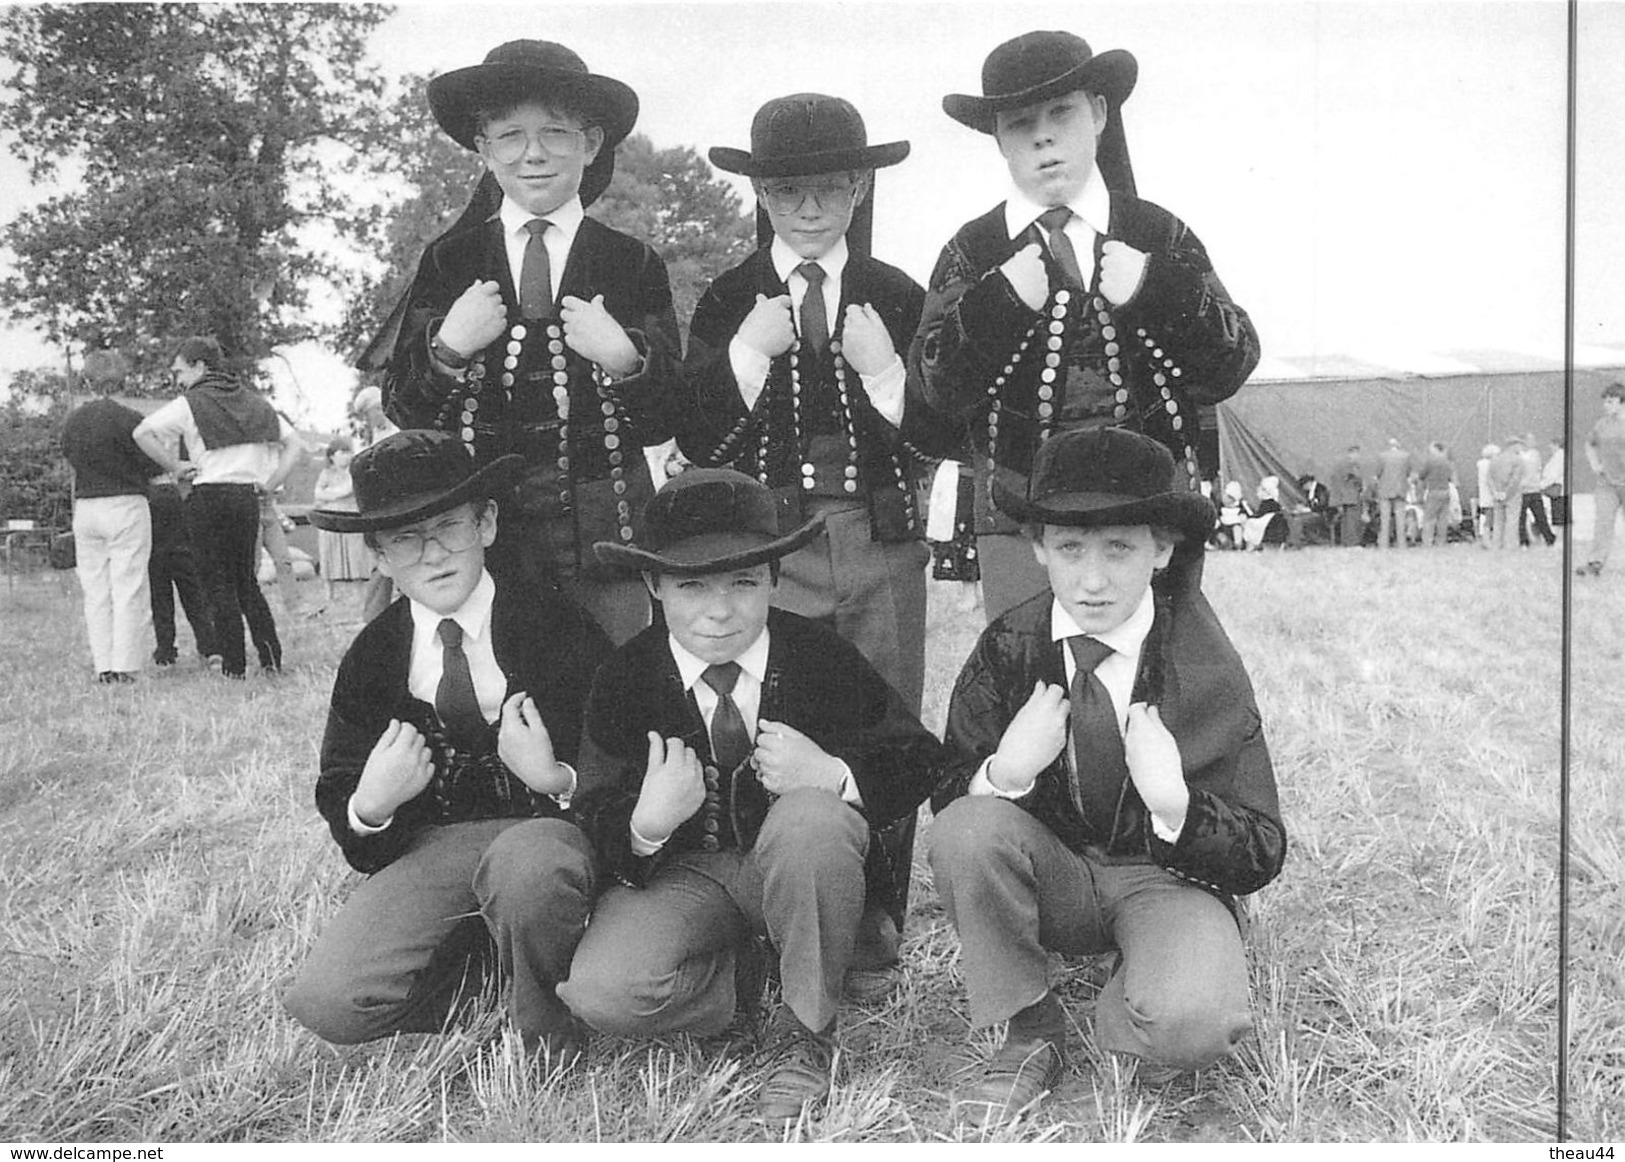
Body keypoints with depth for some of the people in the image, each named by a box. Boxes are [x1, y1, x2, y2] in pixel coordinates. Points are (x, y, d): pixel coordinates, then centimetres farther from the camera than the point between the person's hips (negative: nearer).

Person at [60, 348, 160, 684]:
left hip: (85, 508, 5)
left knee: (96, 592, 9)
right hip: (126, 506, -5)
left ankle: (104, 667, 8)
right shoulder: (128, 418, -11)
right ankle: (124, 667, -3)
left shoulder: (71, 421, 6)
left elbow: (71, 460, 11)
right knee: (129, 590, -1)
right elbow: (150, 465, -7)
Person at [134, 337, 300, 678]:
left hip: (209, 496, -5)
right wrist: (269, 483, 10)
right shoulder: (253, 401, 13)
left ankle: (234, 665, 1)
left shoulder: (190, 403, -3)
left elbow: (142, 433, -16)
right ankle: (271, 656, 6)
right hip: (248, 495, 5)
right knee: (246, 579, 16)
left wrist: (174, 467, -6)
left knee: (219, 582, 2)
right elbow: (293, 444, 15)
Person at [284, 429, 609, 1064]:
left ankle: (545, 1028, -9)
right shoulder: (371, 656, 7)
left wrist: (555, 779, -21)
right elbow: (337, 796, 12)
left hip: (548, 827, -3)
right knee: (325, 1005, -20)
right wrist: (369, 806, -11)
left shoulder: (563, 630, -4)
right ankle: (481, 955, 7)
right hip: (429, 847, 4)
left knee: (526, 864, -41)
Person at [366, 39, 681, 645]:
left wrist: (626, 358, -15)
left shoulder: (633, 265, 5)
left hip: (606, 524, 0)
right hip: (482, 525, 0)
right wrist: (447, 348, -12)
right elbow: (404, 412, 5)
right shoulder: (450, 262, 7)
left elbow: (664, 422, 3)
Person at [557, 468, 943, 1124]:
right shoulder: (626, 678, -10)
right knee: (600, 995, -27)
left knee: (811, 818, -37)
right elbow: (597, 818, -7)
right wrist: (645, 825, -31)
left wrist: (833, 775, -28)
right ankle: (748, 984, 3)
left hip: (799, 862, 0)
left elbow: (918, 762, -7)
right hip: (682, 871, 1)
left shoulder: (822, 657, -12)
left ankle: (807, 1030, -14)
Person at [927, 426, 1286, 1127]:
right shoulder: (1006, 652, -9)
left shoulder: (1208, 671, -13)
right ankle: (1031, 1034, -7)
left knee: (1193, 1026, -34)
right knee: (967, 831, -31)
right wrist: (1004, 771, -28)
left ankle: (1118, 1021, 6)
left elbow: (1261, 857, -10)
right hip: (1047, 877, 2)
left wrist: (1175, 803, -31)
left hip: (1168, 878, -2)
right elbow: (945, 802, -5)